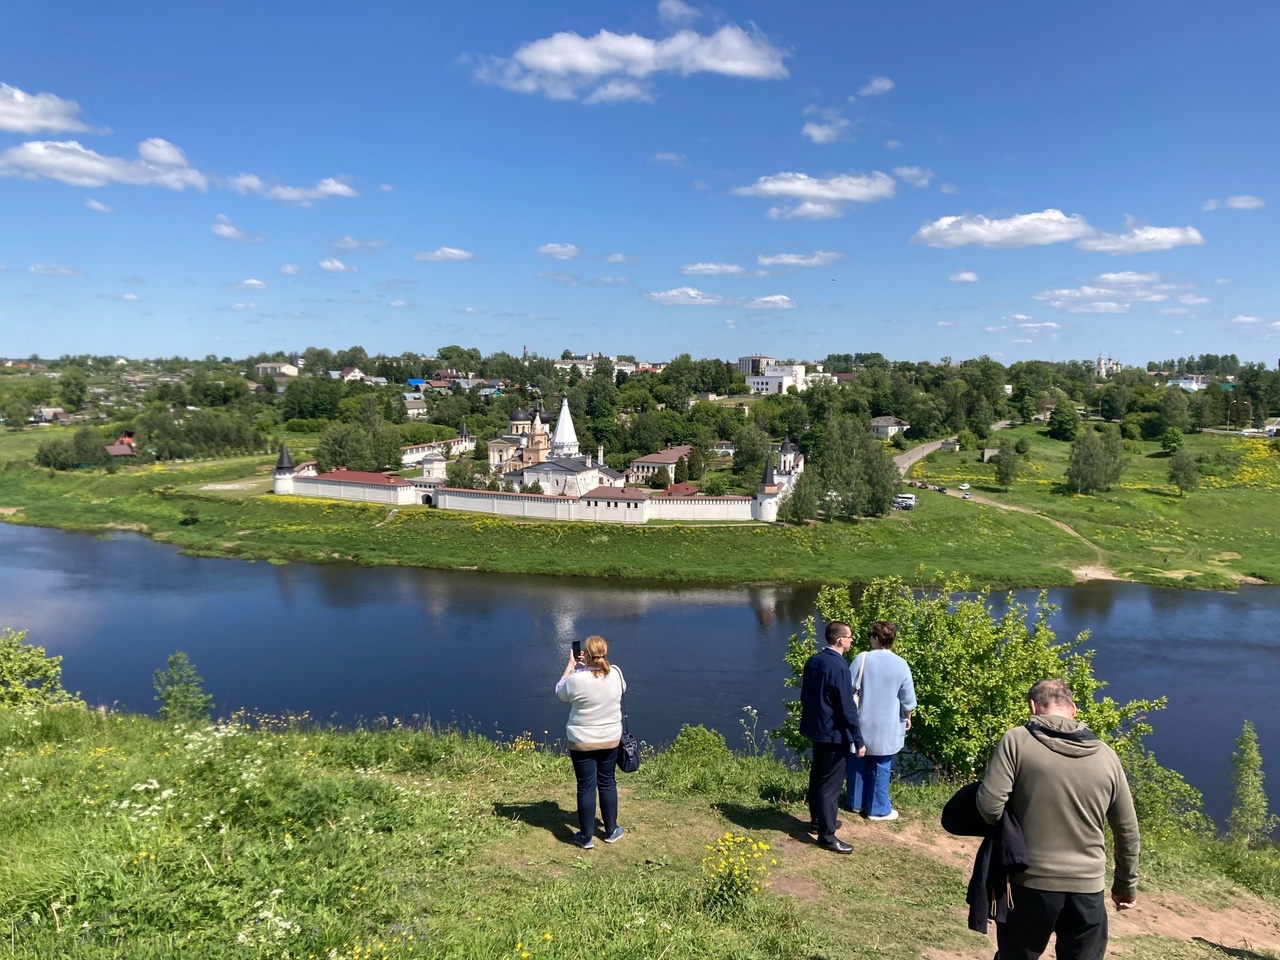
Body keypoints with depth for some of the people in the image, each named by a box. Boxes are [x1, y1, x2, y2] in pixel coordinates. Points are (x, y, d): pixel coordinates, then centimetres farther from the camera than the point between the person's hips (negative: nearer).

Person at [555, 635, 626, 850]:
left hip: (581, 742, -3)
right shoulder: (616, 674, -12)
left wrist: (570, 665, 7)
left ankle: (586, 837, 19)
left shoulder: (577, 679, -23)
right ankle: (611, 831, 30)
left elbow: (560, 692, 0)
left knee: (586, 787, 8)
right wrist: (596, 663, 12)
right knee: (608, 783, 18)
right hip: (610, 739, 3)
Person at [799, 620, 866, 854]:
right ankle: (827, 835, 10)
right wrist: (858, 741, -14)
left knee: (817, 776, 21)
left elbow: (804, 696, 12)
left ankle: (817, 821, 36)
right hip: (833, 733, -8)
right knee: (830, 783, 1)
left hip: (815, 728, 9)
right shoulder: (839, 667, -24)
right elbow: (847, 709, -21)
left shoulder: (812, 661, 2)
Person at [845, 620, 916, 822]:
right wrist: (907, 718, 14)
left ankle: (856, 802, 29)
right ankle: (878, 809, 20)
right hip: (887, 727, -1)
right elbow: (908, 700, -6)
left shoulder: (862, 658, -13)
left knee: (858, 764, 16)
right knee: (880, 768, 10)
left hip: (861, 723, 1)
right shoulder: (901, 665, -12)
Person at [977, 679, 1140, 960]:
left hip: (1030, 882, -3)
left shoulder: (1017, 740, -10)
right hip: (1088, 888, 3)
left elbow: (989, 805, -17)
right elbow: (1127, 829, 10)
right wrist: (1126, 884, 24)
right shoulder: (1105, 755, 2)